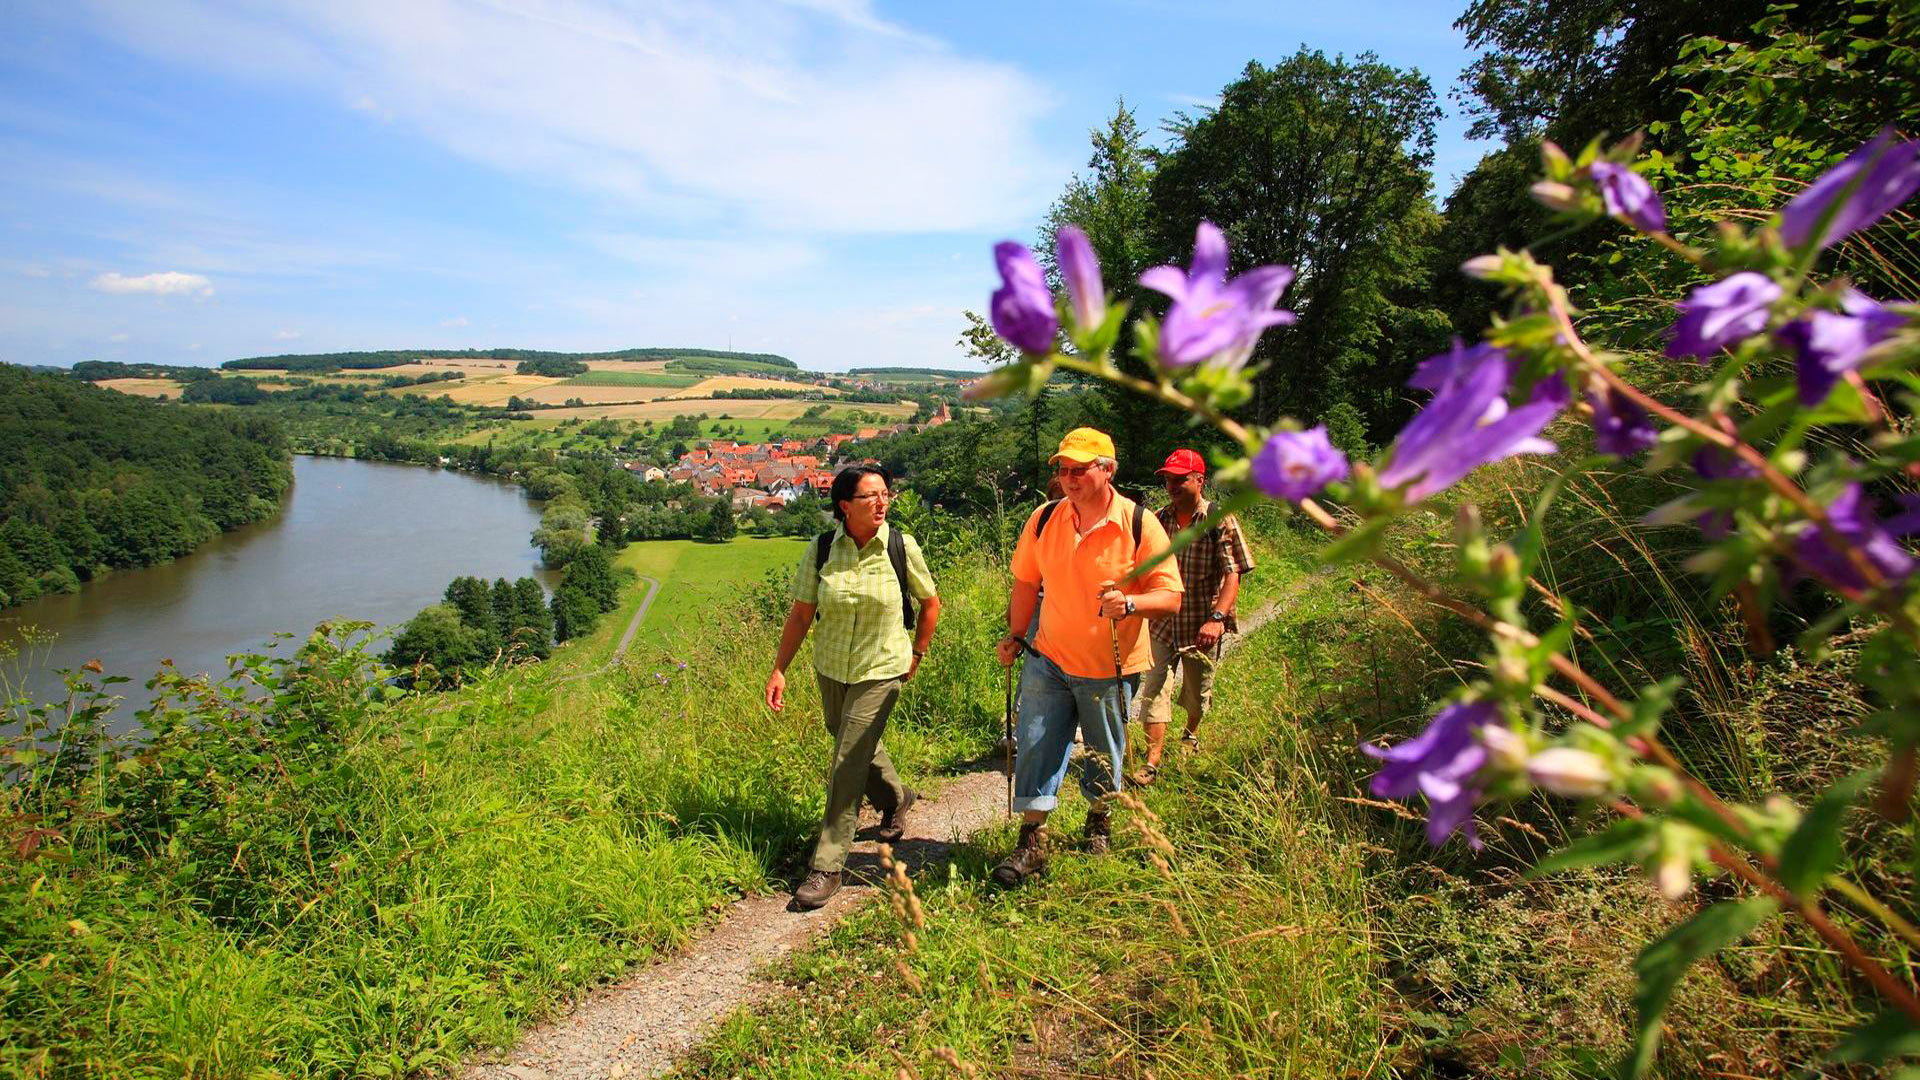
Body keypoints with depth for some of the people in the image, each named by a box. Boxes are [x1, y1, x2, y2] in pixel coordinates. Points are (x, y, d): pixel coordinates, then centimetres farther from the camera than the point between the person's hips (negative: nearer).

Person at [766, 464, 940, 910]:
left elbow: (930, 602, 4)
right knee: (857, 745, 20)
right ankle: (896, 798, 51)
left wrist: (916, 654, 6)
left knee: (848, 765, -5)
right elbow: (801, 613, -3)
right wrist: (779, 669, -5)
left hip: (881, 671, -3)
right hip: (831, 668, 3)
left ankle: (828, 867, 7)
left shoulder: (902, 547, -11)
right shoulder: (820, 550, -8)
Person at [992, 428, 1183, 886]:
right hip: (1048, 660, 2)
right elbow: (1026, 582, 9)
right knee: (1036, 747, 0)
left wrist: (1129, 604, -32)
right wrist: (1014, 635, 6)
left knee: (1105, 755, 17)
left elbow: (1170, 596, -13)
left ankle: (1099, 822, 42)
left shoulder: (1140, 524, -14)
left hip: (1110, 669, -2)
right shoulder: (1044, 519, -4)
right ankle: (1031, 843, 12)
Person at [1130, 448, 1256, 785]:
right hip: (1163, 623, 2)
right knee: (1154, 690, -5)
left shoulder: (1220, 521, -9)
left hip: (1201, 628, -2)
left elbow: (1232, 576, -15)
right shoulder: (1159, 520, 2)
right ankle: (1152, 762, 0)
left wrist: (1217, 618, -27)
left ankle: (1191, 735, 44)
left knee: (1196, 693, 16)